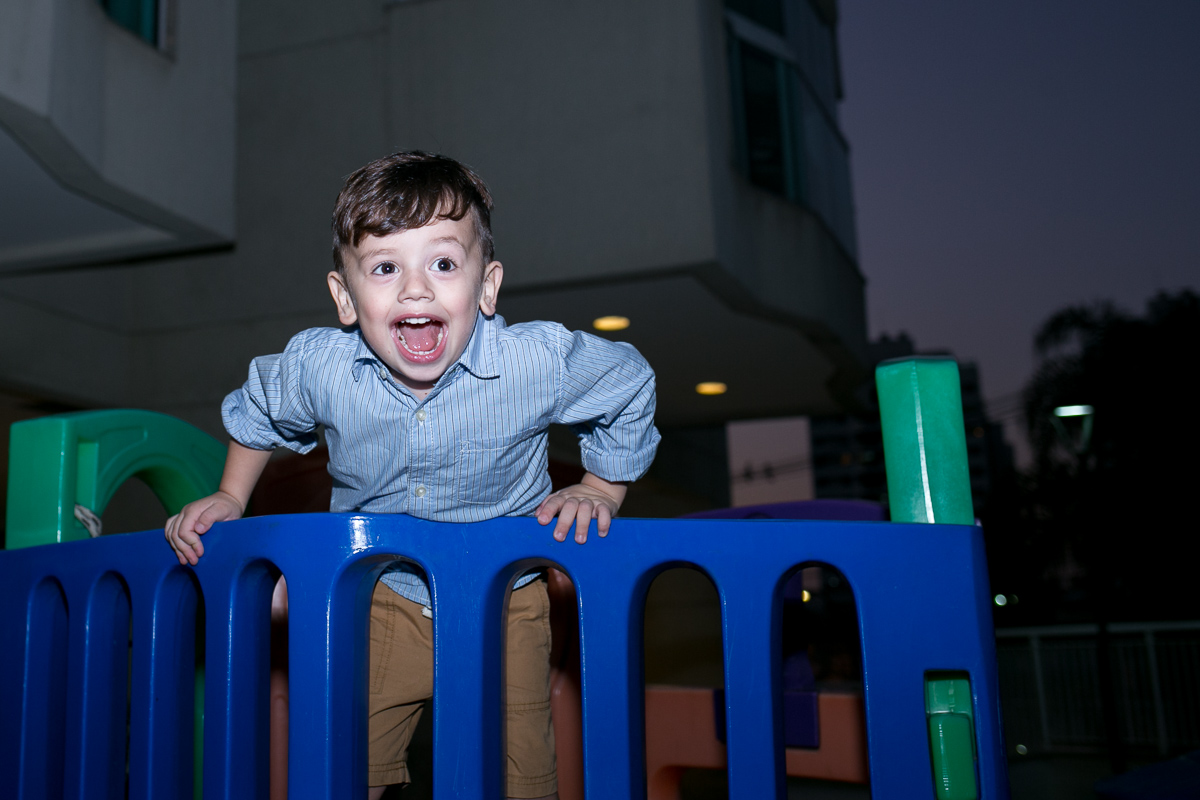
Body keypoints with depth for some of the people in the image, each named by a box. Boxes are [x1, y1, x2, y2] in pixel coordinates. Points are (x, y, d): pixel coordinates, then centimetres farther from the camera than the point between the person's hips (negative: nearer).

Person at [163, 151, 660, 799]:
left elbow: (629, 384, -3)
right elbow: (256, 411, 8)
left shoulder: (539, 363, -24)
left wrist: (599, 492, -2)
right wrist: (230, 498, 9)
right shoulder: (316, 366, -18)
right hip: (383, 599, 1)